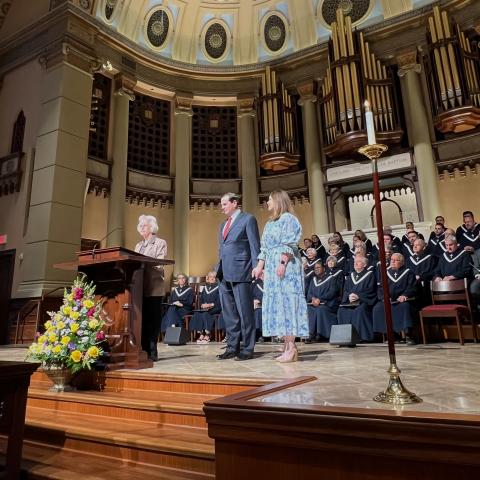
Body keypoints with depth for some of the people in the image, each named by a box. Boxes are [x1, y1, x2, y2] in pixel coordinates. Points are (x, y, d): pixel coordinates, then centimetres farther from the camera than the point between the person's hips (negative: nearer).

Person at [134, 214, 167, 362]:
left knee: (152, 319, -4)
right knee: (142, 319, 4)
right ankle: (144, 350, 10)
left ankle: (152, 352, 0)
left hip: (154, 287, -5)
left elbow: (159, 264, -10)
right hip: (140, 286, 5)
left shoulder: (160, 243, 3)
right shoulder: (138, 246, 22)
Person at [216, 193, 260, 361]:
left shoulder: (248, 219, 1)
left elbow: (254, 246, -5)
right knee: (229, 313, 10)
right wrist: (218, 269, 15)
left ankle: (247, 349, 6)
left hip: (240, 271, -7)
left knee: (244, 311, -2)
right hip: (225, 273, 8)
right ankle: (232, 347, 18)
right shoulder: (223, 224, 23)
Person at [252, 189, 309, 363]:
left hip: (285, 266, -8)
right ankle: (286, 346, 8)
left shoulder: (288, 218, -2)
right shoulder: (269, 223, 22)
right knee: (277, 304, 5)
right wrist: (260, 266, 11)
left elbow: (289, 245, -12)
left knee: (286, 302, -10)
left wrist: (282, 263, -22)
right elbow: (264, 248, 20)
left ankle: (291, 348, -8)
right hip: (271, 268, 9)